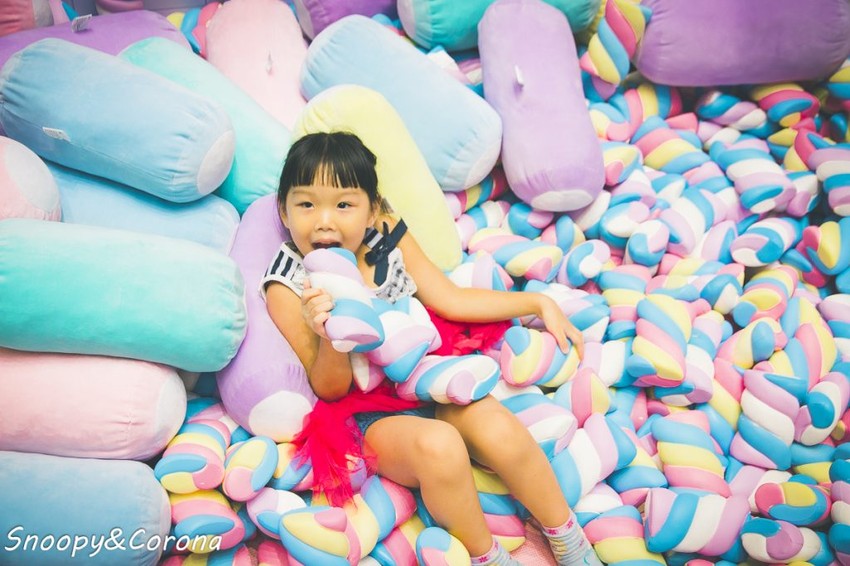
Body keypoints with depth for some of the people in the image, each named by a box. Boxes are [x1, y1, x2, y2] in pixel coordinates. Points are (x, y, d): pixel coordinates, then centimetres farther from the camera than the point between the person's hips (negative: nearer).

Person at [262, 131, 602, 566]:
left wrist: (540, 303, 4)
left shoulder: (390, 237, 0)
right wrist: (328, 333, -31)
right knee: (439, 445, -32)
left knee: (500, 430, -21)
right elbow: (330, 389, -9)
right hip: (368, 414, -4)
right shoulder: (287, 288, -12)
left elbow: (451, 300, 5)